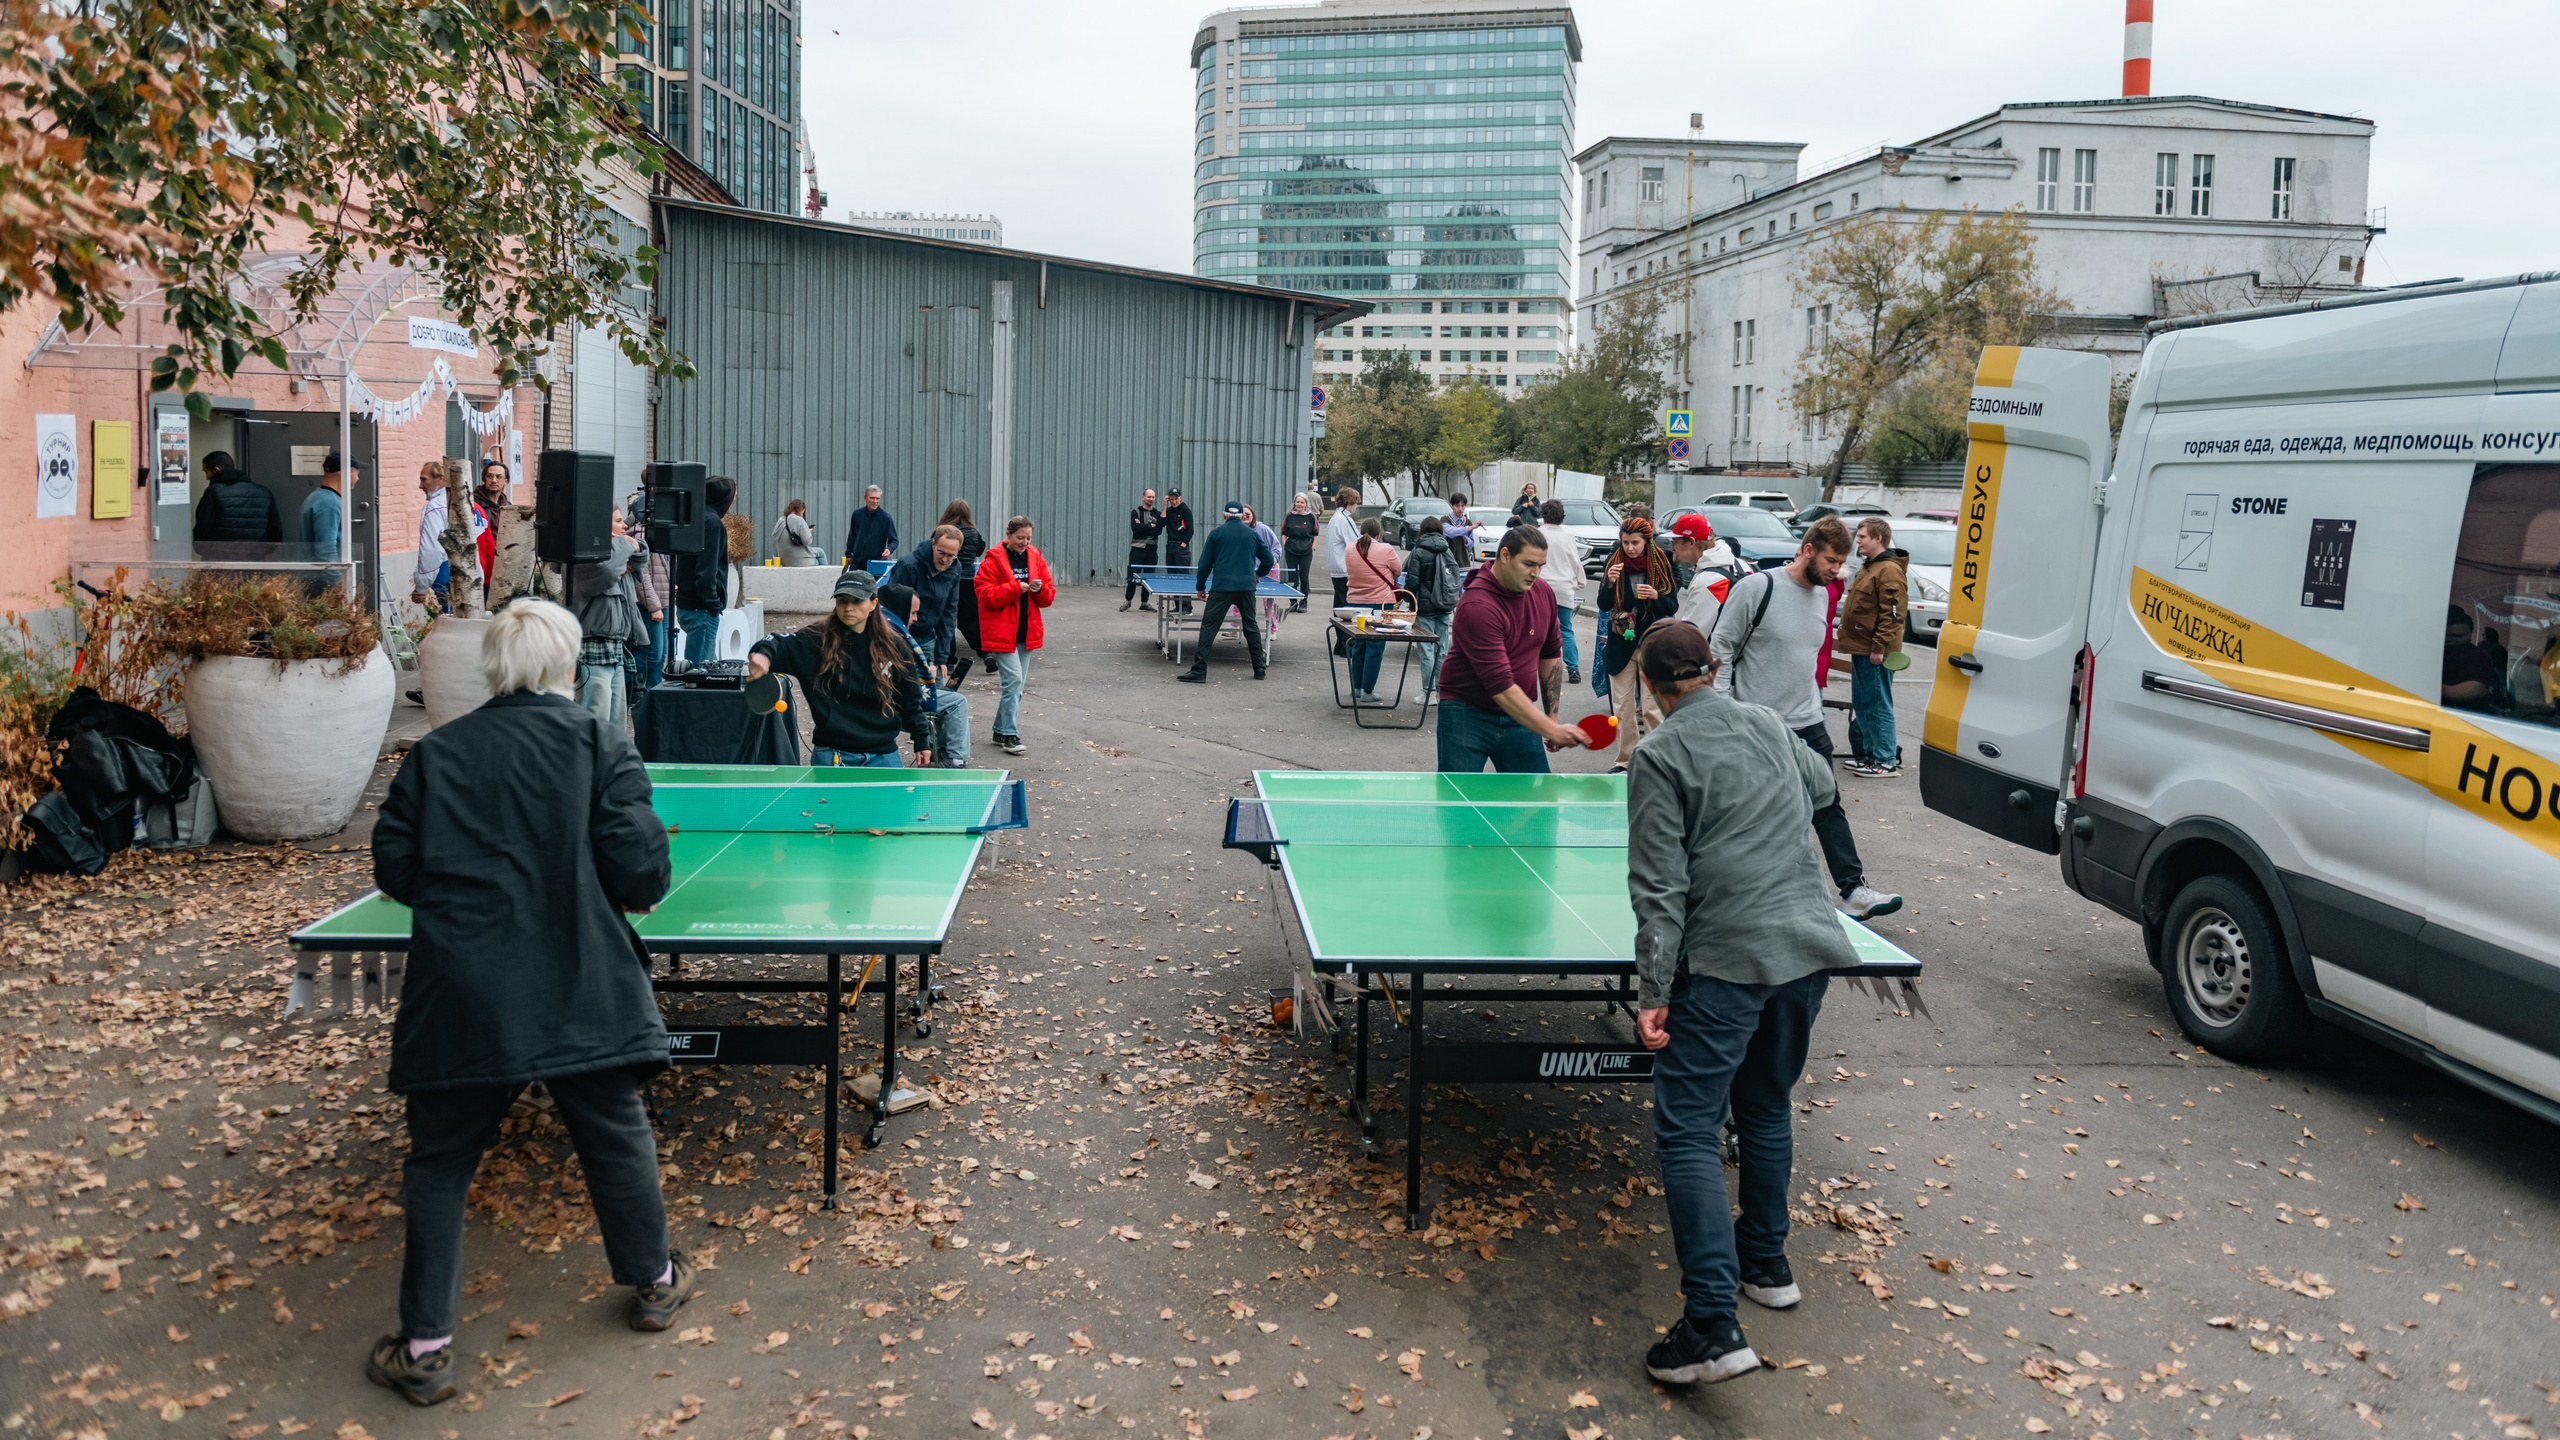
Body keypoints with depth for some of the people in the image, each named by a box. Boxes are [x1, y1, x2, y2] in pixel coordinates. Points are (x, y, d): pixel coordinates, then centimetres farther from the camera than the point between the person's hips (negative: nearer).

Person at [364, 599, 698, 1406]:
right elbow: (638, 864, -10)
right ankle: (654, 1281, 35)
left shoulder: (435, 754, 3)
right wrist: (639, 894, 12)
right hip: (578, 993, -1)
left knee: (438, 1162, 12)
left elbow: (394, 868, 6)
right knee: (616, 1134, 18)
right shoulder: (599, 746, -4)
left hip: (459, 996, 1)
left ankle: (426, 1347, 14)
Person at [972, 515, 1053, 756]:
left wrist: (1040, 590, -12)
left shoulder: (1036, 559, 9)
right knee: (1014, 680, -14)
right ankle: (1010, 735, -9)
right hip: (1001, 632, -6)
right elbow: (986, 594, -14)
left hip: (1026, 633, 6)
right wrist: (1016, 588, -20)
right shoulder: (993, 561, -7)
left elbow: (1049, 597, 11)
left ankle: (1000, 729, 23)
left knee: (1016, 684, 11)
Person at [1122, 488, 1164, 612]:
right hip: (1137, 549, -3)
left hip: (1151, 550, 3)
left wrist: (1142, 526, -13)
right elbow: (1135, 527, -15)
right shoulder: (1136, 512, 2)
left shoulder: (1158, 514, 8)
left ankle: (1144, 602, 14)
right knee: (1133, 576, -3)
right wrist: (1150, 526, -11)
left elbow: (1159, 531, -8)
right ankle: (1127, 600, 9)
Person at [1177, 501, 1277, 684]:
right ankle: (1260, 668, 21)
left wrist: (1200, 586, 14)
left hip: (1221, 587, -3)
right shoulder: (1252, 534, 11)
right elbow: (1269, 559, 15)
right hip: (1246, 587, 3)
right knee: (1251, 626, 17)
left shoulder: (1216, 533, 4)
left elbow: (1205, 563, 3)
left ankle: (1199, 671, -9)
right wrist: (1258, 574, 34)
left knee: (1208, 627, -2)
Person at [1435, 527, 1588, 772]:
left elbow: (1550, 656, 15)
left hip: (1518, 716, 6)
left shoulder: (1543, 593, 0)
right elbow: (1501, 686, -28)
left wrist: (1552, 719, 13)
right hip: (1467, 713, -6)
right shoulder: (1477, 605, -24)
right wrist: (1551, 730, -29)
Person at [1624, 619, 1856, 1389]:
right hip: (1810, 948, 7)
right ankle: (1766, 1263, 38)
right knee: (1766, 1106, 24)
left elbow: (1660, 888, -11)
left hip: (1727, 963, -7)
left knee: (1686, 1131, -5)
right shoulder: (1768, 725, 13)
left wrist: (1654, 992, -9)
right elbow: (1824, 787, 34)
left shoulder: (1659, 756, -6)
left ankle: (1713, 1324, -13)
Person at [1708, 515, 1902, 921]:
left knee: (1828, 808, 3)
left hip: (1807, 724, 6)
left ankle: (1853, 891, 5)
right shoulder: (1757, 588, -12)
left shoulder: (1823, 595, 9)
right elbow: (1720, 648, -10)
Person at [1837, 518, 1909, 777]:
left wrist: (1879, 647, -23)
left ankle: (1886, 761, -1)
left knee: (1878, 705, -6)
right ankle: (1869, 754, 24)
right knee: (1862, 704, 15)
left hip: (1875, 652, -10)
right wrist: (1848, 636, 22)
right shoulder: (1869, 567, 18)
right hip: (1861, 648, 10)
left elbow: (1892, 613, -20)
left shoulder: (1889, 570, -15)